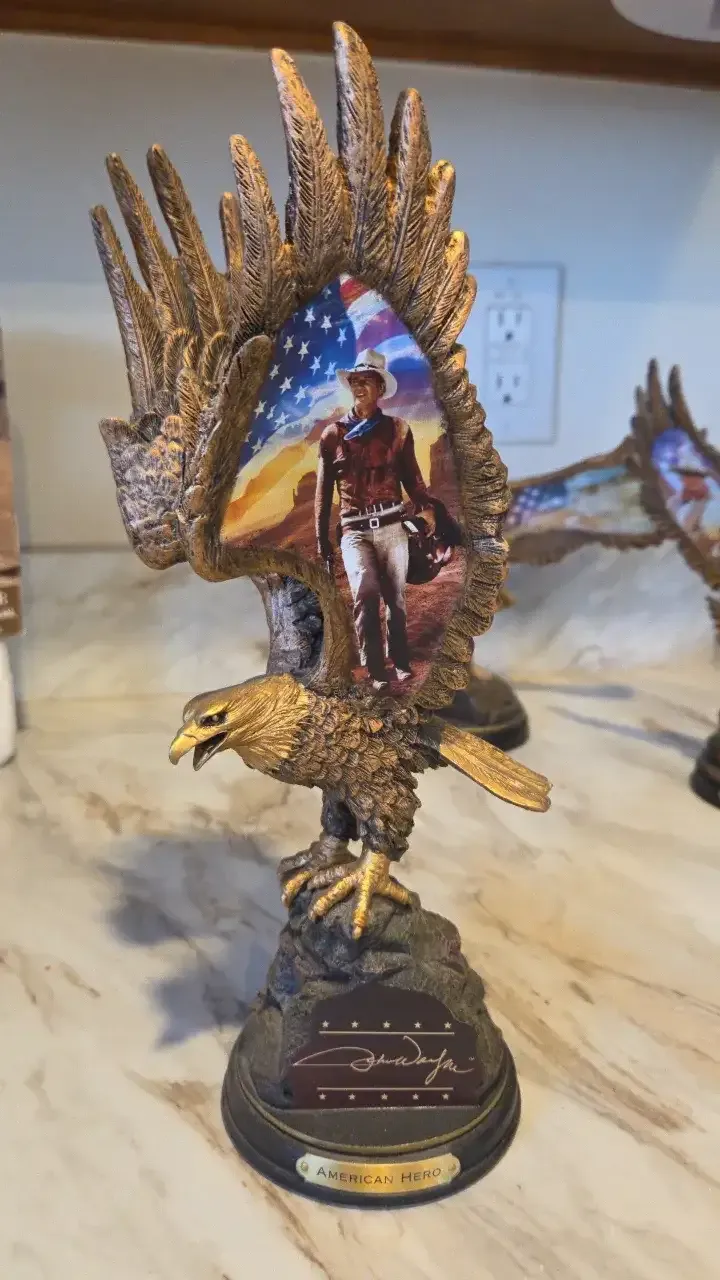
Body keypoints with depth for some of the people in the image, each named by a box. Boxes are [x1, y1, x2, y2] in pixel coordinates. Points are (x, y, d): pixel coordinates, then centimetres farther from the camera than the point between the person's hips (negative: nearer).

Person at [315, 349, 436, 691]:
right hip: (355, 531, -1)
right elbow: (323, 492, 12)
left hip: (392, 527, 1)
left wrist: (425, 506, -9)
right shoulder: (333, 435, 9)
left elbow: (411, 475, 9)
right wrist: (322, 542, 10)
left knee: (396, 598, 6)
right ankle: (376, 672, -13)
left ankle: (401, 663, 24)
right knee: (365, 593, -21)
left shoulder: (397, 430, 9)